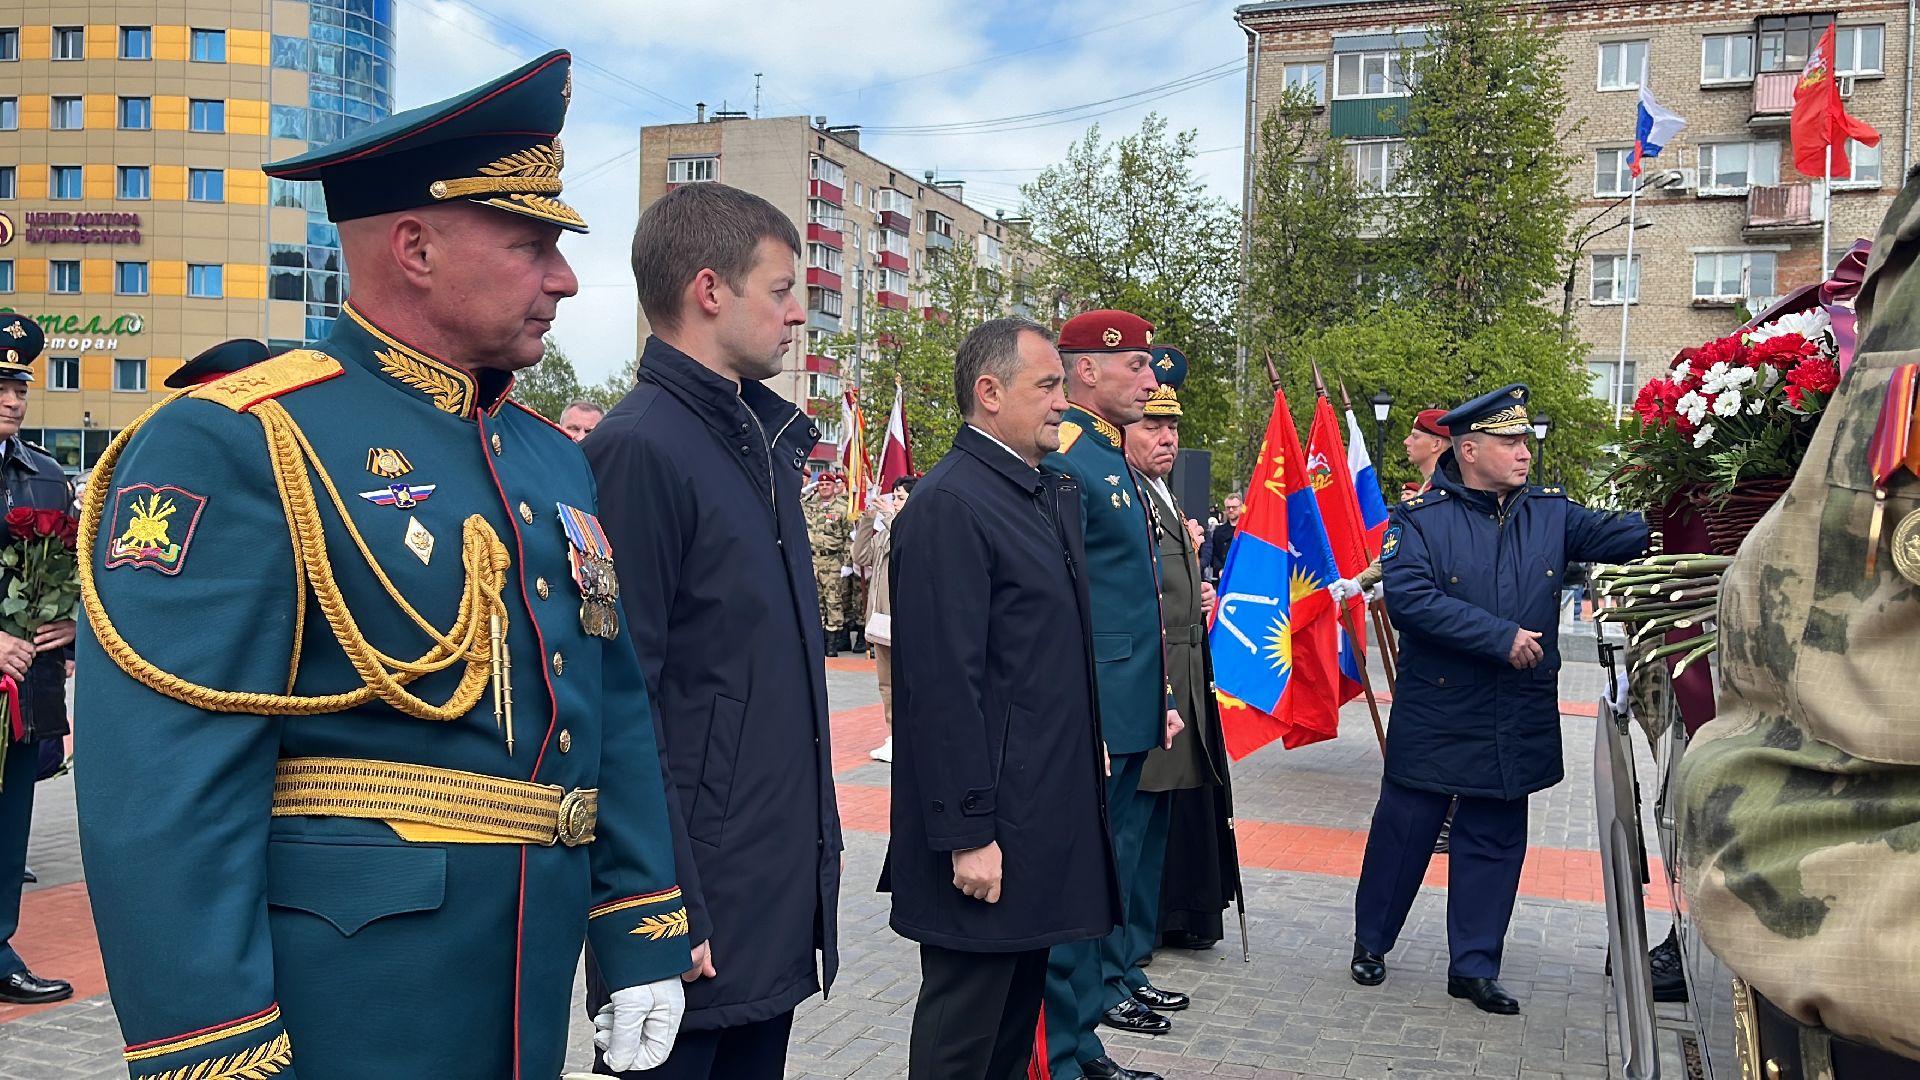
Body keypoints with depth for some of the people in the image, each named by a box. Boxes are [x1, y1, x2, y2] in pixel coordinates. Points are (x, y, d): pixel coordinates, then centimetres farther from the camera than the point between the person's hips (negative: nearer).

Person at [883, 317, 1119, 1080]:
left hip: (1046, 812, 9)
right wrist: (967, 833, -21)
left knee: (1019, 1006, 20)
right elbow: (944, 687, -21)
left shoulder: (1055, 494, 12)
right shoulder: (948, 506, -17)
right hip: (989, 826, -9)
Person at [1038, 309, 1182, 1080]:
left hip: (1129, 715, 10)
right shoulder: (1063, 460, -15)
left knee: (1113, 871, 19)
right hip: (1087, 722, -10)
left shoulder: (1113, 460, 17)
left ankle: (1101, 993, 33)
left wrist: (1160, 698, 20)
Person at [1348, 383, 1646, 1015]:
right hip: (1435, 718, -4)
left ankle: (1474, 966, 23)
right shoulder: (1421, 517, -9)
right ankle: (1371, 943, 26)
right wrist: (1500, 637, -22)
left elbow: (1618, 536, 2)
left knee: (1495, 841, 11)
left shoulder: (1550, 513, 6)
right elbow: (1410, 597, -21)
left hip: (1518, 721, 4)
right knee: (1404, 830, 7)